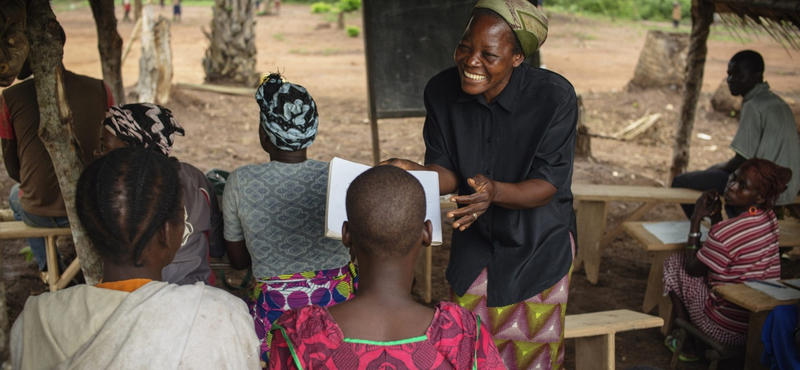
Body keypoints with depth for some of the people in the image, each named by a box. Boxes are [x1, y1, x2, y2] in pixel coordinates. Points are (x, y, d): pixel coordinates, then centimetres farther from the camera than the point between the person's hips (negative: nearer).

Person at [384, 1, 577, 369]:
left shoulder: (554, 96, -23)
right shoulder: (442, 90, -13)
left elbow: (548, 185, -22)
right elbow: (447, 172, -8)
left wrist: (495, 191, -41)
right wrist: (412, 172, -30)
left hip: (538, 245, -3)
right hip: (475, 241, 3)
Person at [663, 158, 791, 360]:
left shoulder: (726, 232, -28)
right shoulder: (769, 219, -2)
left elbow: (692, 269, -10)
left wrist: (696, 219, -10)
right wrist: (716, 216, 4)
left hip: (728, 331, -8)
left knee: (674, 263, 6)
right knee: (709, 260, 26)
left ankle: (687, 344, 16)